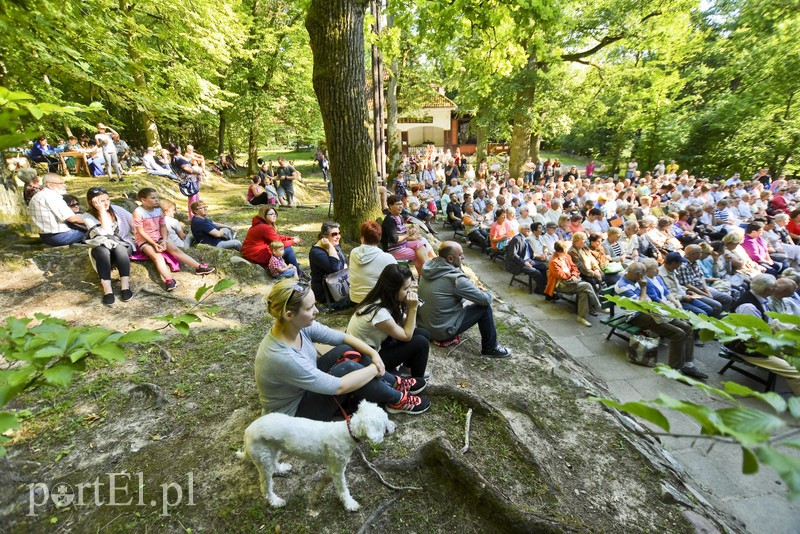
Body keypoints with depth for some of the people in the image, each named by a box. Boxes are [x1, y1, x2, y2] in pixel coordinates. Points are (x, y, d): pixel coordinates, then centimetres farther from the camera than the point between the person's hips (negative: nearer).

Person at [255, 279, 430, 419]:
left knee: (346, 351, -10)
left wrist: (374, 354, -17)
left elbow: (343, 337, -5)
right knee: (347, 368, -24)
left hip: (307, 386, 7)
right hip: (292, 414, -7)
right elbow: (337, 386, -33)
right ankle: (397, 400, -1)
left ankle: (395, 383, 7)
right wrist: (374, 368, -21)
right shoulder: (281, 357, -37)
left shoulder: (300, 326, -15)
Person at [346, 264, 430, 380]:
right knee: (420, 342, -16)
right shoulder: (379, 312, -34)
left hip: (377, 345, 8)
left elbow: (404, 325, -3)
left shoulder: (384, 300, -9)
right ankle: (416, 381, 9)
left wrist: (411, 307, -18)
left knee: (423, 334, -2)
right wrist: (412, 308, -22)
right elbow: (406, 335, -20)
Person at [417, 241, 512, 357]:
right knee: (485, 307, -1)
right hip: (441, 331, -7)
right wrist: (486, 292, 7)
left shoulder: (429, 265, -3)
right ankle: (490, 349, 16)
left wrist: (474, 288, 6)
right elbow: (486, 299, -15)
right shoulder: (455, 278, -25)